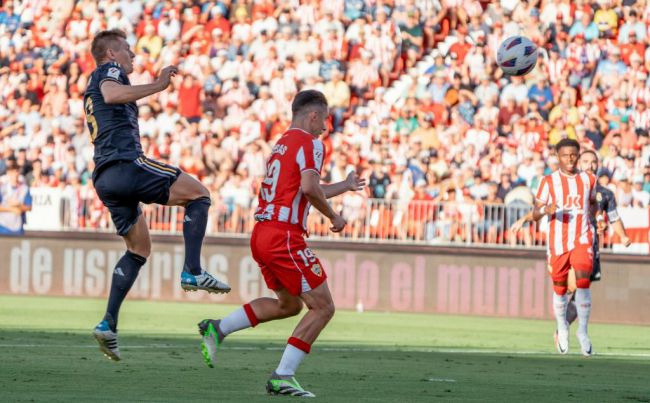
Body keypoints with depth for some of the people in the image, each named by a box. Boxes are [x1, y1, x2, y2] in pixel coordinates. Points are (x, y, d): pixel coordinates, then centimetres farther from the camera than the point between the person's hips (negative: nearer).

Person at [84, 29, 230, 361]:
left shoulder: (92, 87, 32)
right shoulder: (109, 70, 2)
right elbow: (111, 94, -22)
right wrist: (158, 85, -22)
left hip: (104, 178, 10)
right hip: (125, 164, -10)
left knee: (139, 248, 16)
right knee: (198, 194, -3)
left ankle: (108, 324, 6)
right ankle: (192, 272, -16)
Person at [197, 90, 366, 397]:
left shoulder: (282, 144, 21)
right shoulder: (310, 143, -7)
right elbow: (309, 188, -24)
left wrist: (345, 186, 42)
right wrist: (334, 217, -8)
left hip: (262, 234, 9)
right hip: (284, 237, -9)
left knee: (289, 304, 25)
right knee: (322, 307, -3)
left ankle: (217, 328, 15)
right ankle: (283, 377, -8)